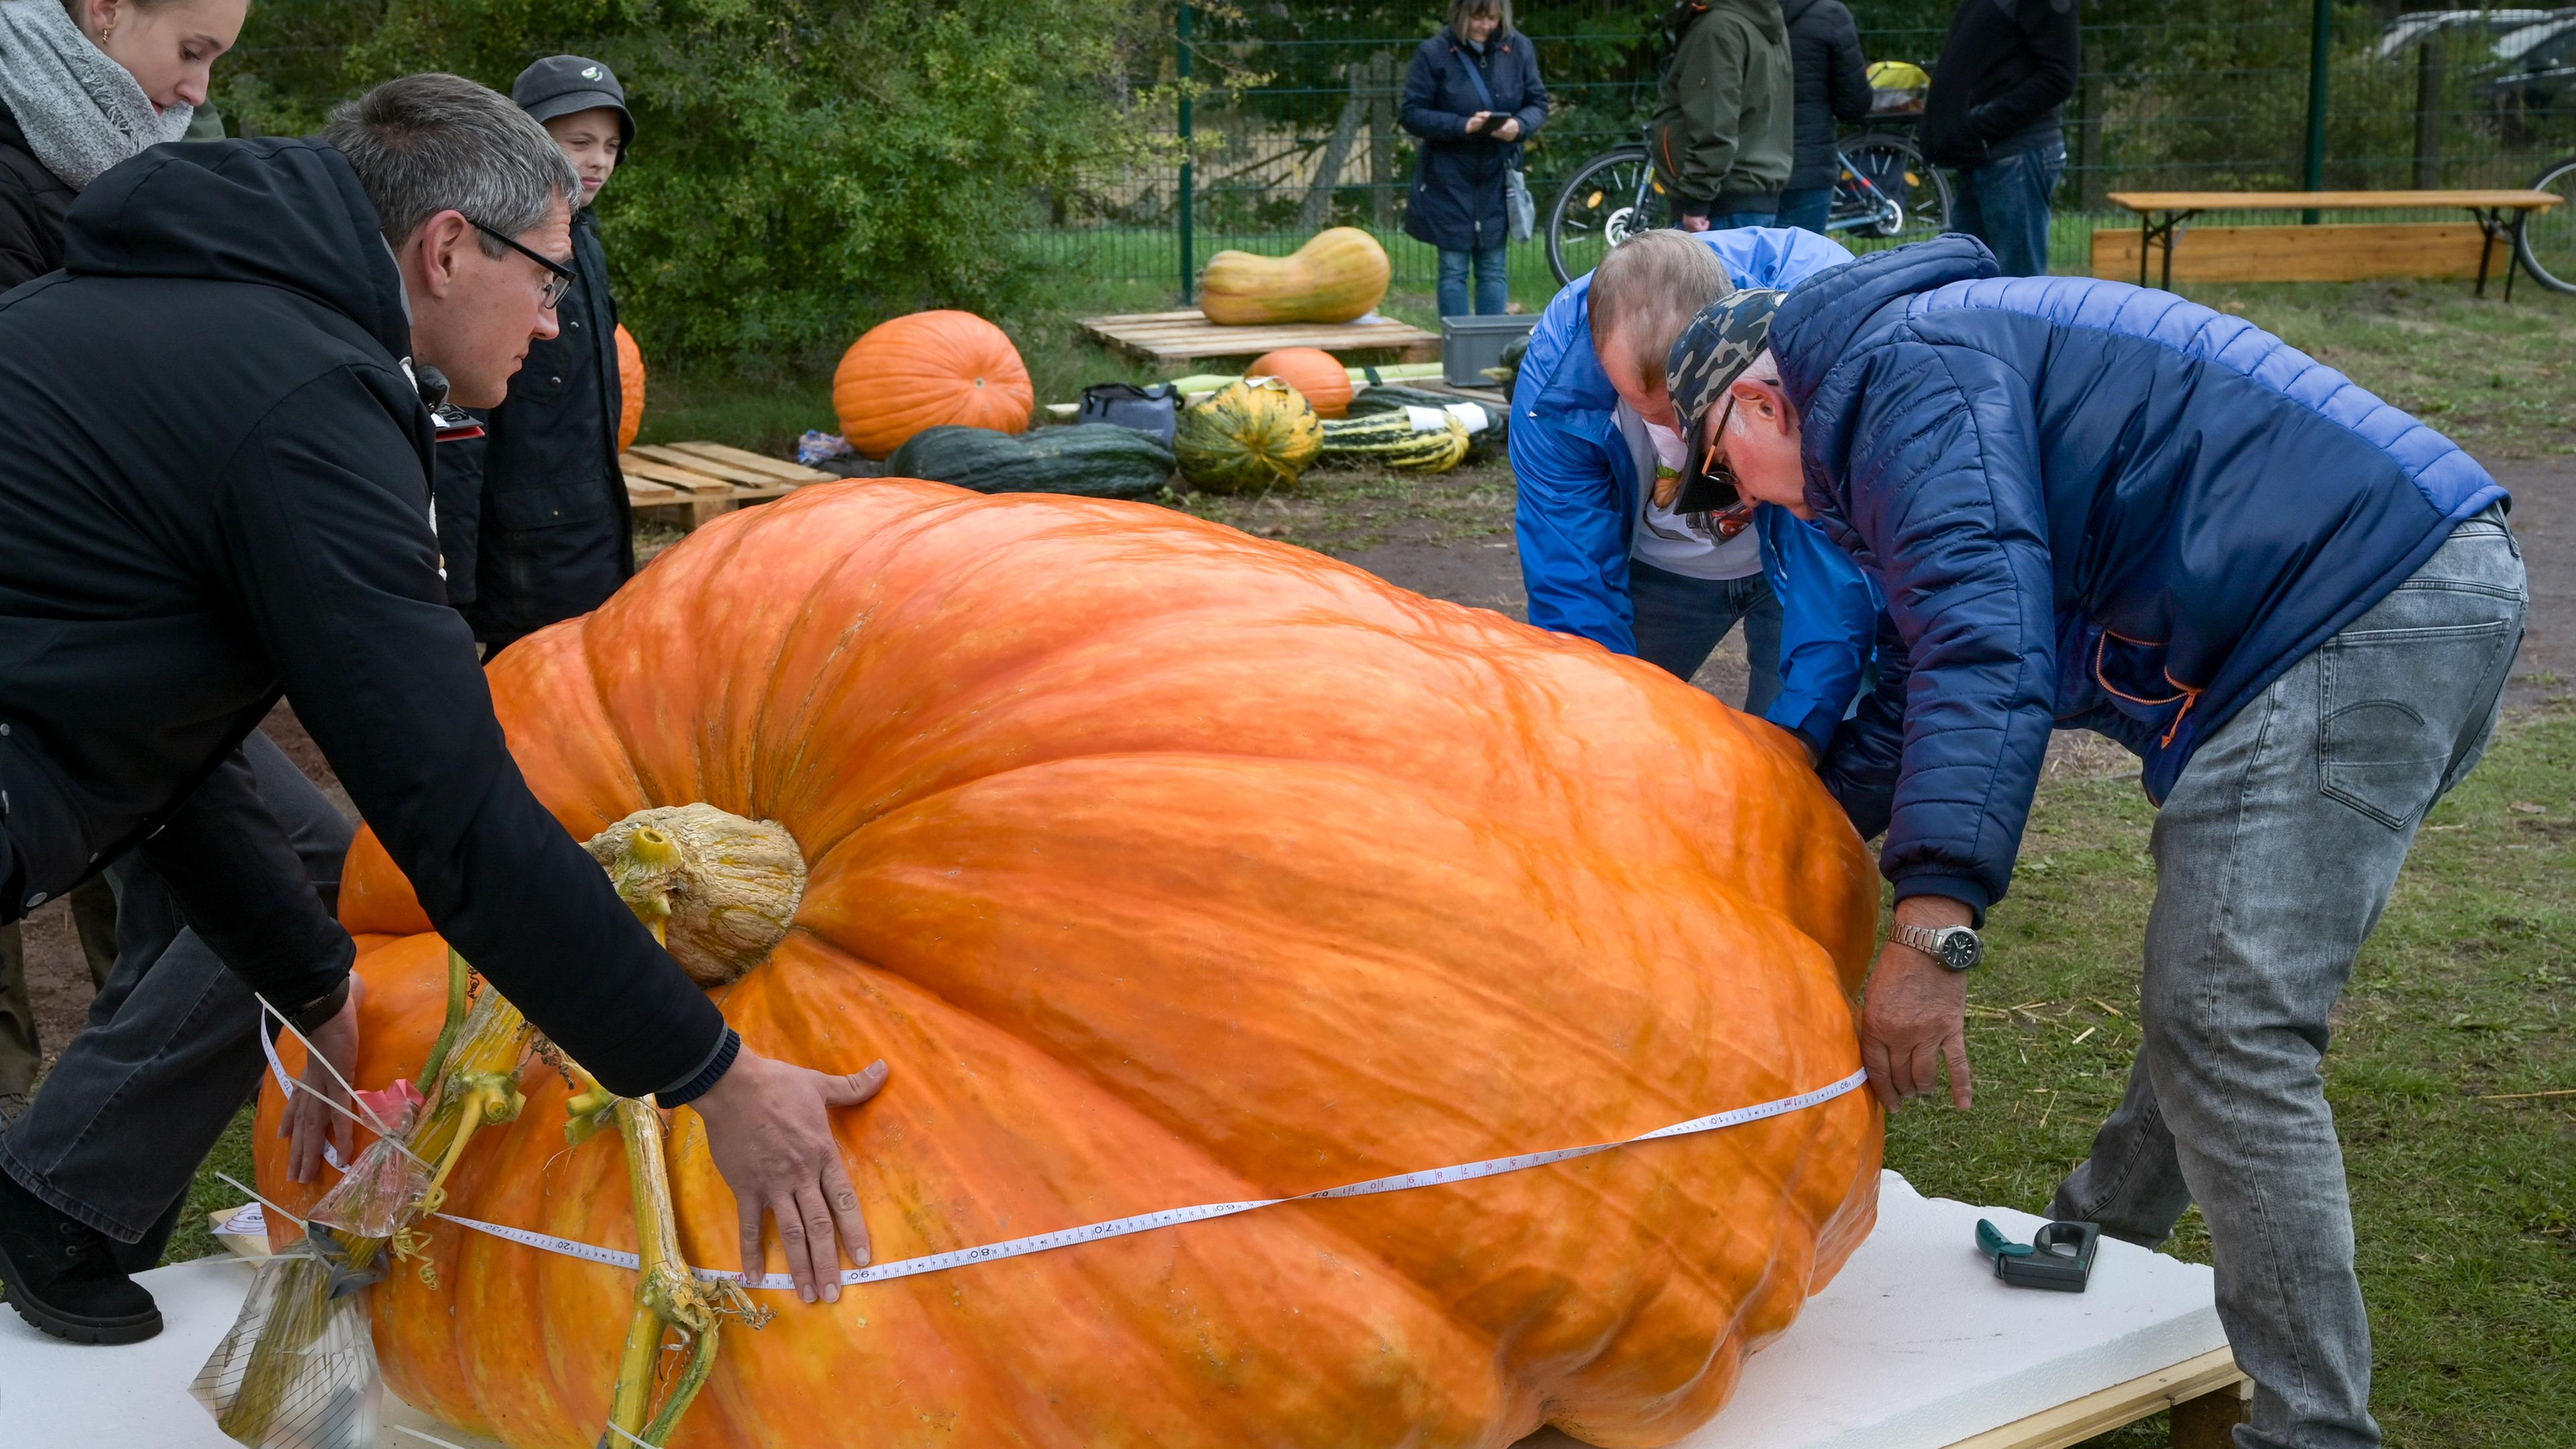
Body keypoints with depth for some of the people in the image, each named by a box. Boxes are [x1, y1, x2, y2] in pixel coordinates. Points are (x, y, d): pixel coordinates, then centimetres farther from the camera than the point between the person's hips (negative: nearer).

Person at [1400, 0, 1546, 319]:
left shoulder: (1519, 49, 0)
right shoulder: (1434, 53, -8)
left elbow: (1538, 104, 5)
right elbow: (1413, 114, -9)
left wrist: (1520, 125, -17)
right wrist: (1462, 125, -22)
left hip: (1497, 177, 2)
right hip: (1449, 179, -2)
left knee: (1493, 268, 6)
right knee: (1453, 267, 3)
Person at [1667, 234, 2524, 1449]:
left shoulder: (1902, 370, -9)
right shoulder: (1942, 360, 25)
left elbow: (1984, 645, -24)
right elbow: (1921, 681, 30)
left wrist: (1931, 928, -28)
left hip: (2362, 610, -11)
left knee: (2227, 1028, -12)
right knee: (2215, 987, 22)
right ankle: (2101, 1245, 37)